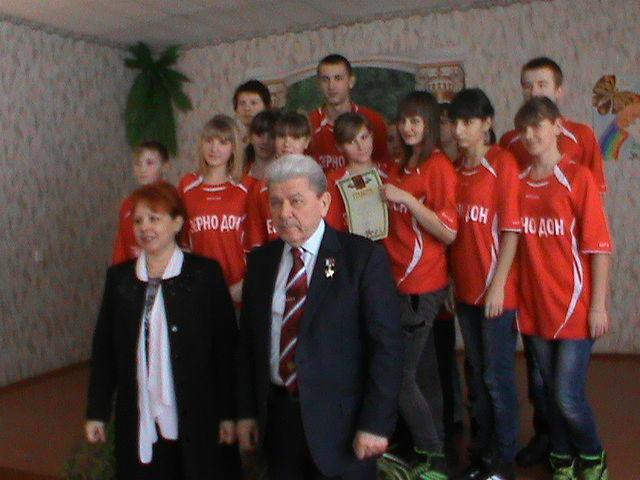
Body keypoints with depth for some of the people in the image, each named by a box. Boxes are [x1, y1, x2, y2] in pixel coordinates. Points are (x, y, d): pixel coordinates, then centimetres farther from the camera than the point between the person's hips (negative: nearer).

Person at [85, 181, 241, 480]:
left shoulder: (205, 273, -6)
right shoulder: (118, 277, 5)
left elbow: (226, 346, -6)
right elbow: (104, 347, 8)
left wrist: (229, 414, -8)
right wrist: (96, 412, 6)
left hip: (196, 420, -2)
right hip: (139, 423, 3)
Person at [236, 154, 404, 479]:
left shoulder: (364, 257, -10)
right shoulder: (260, 260, 5)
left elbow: (387, 344, -12)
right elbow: (248, 340, 9)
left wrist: (376, 424, -13)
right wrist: (246, 411, 7)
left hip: (340, 420, -4)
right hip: (276, 415, 4)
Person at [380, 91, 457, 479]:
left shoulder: (439, 166, -10)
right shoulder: (401, 169, 15)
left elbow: (449, 232, -17)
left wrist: (405, 198, -19)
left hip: (423, 286, -8)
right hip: (402, 282, 8)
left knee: (399, 371, -6)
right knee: (422, 368, 14)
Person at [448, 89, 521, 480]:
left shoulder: (503, 164, -9)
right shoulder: (457, 168, 10)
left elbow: (511, 229, -13)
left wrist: (498, 285, -16)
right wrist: (450, 278, 8)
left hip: (496, 290, -6)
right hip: (465, 287, 6)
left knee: (497, 376, 4)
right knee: (478, 373, 16)